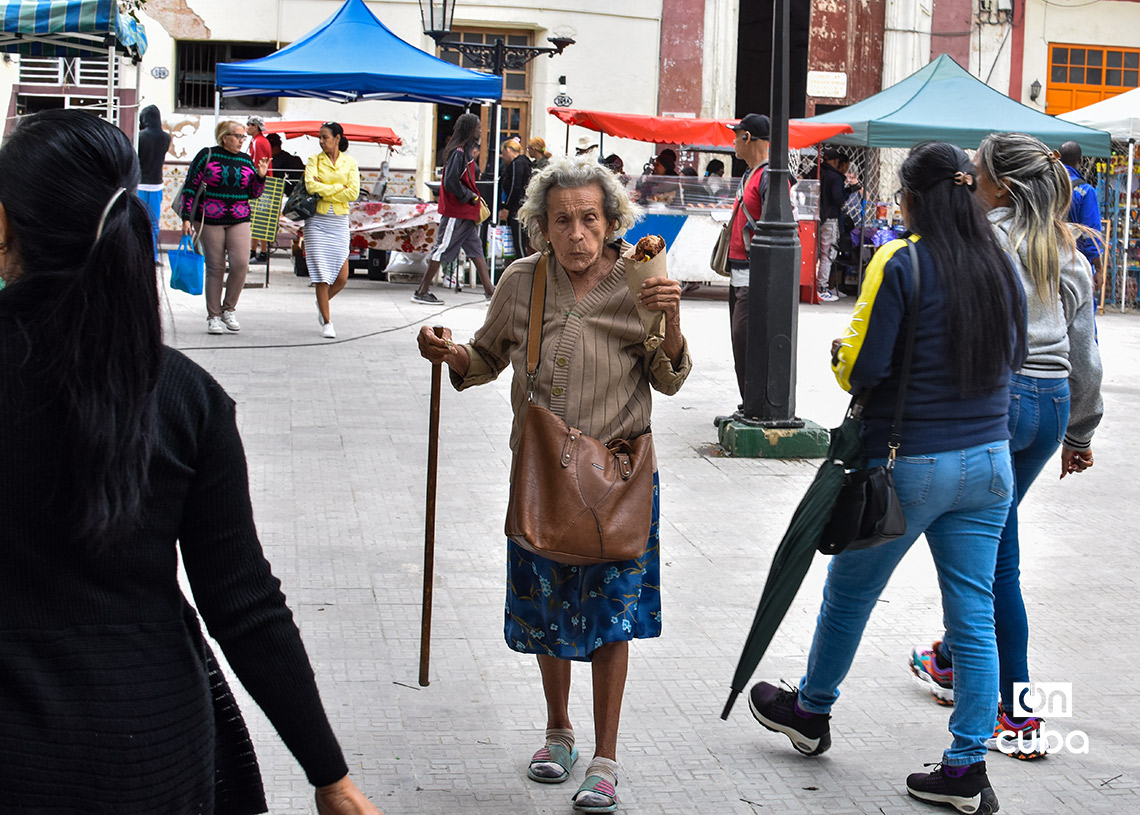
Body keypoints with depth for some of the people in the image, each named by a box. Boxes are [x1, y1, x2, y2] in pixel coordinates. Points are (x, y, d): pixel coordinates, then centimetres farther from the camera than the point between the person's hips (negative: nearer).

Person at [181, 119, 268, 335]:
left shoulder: (246, 161, 11)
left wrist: (260, 177, -1)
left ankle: (229, 309, 8)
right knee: (215, 268, -1)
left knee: (240, 263, -11)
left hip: (239, 220, 3)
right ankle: (213, 316, 10)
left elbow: (254, 194, 17)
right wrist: (186, 218, -4)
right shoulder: (207, 156, 0)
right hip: (210, 220, -3)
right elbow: (190, 187, 1)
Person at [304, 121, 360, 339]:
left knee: (342, 277, -3)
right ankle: (327, 323, 5)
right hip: (317, 221, -1)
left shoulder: (350, 163, 5)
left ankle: (323, 303, 29)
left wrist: (324, 189, -10)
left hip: (339, 223, 1)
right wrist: (339, 188, -10)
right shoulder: (314, 160, 4)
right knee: (321, 273, -5)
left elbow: (354, 193, -7)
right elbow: (310, 186, -13)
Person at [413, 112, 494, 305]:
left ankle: (489, 290, 10)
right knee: (442, 249, -4)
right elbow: (450, 181, -23)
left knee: (476, 249, 9)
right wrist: (469, 196, -14)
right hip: (456, 212, -10)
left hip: (467, 213, 10)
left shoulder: (466, 150, 13)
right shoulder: (458, 152, -17)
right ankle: (422, 292, 2)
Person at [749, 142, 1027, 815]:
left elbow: (864, 367, -15)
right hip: (988, 460, 5)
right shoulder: (1000, 265, 2)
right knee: (974, 614, 7)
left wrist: (841, 354, 6)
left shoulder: (899, 263, -15)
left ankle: (811, 710, 36)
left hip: (908, 463, -5)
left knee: (849, 593, 16)